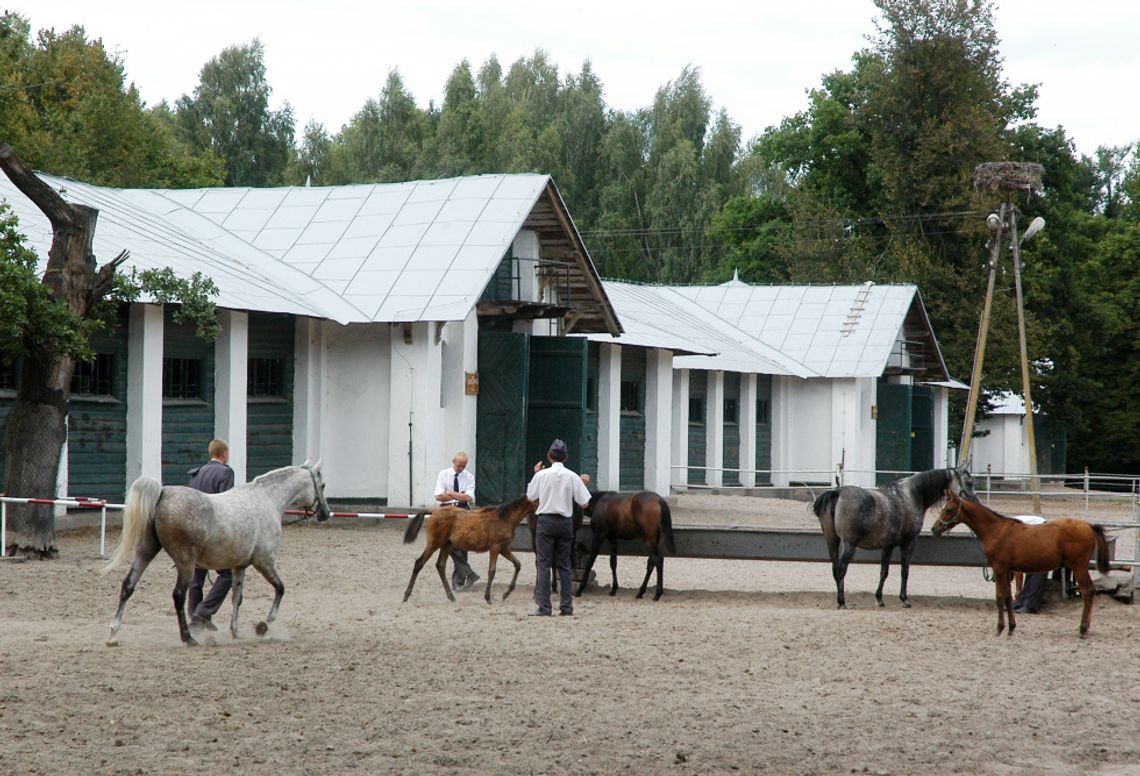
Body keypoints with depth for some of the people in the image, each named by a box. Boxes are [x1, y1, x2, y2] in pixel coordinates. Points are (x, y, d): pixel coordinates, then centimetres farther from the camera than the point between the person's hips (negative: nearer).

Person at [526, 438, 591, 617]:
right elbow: (584, 503, -1)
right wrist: (585, 484, 14)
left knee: (544, 564, -1)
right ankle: (566, 606, 10)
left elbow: (531, 497, 7)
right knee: (564, 565, 10)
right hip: (566, 522, 2)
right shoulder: (573, 477, -3)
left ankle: (543, 607, -8)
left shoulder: (542, 475, -7)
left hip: (546, 521, -2)